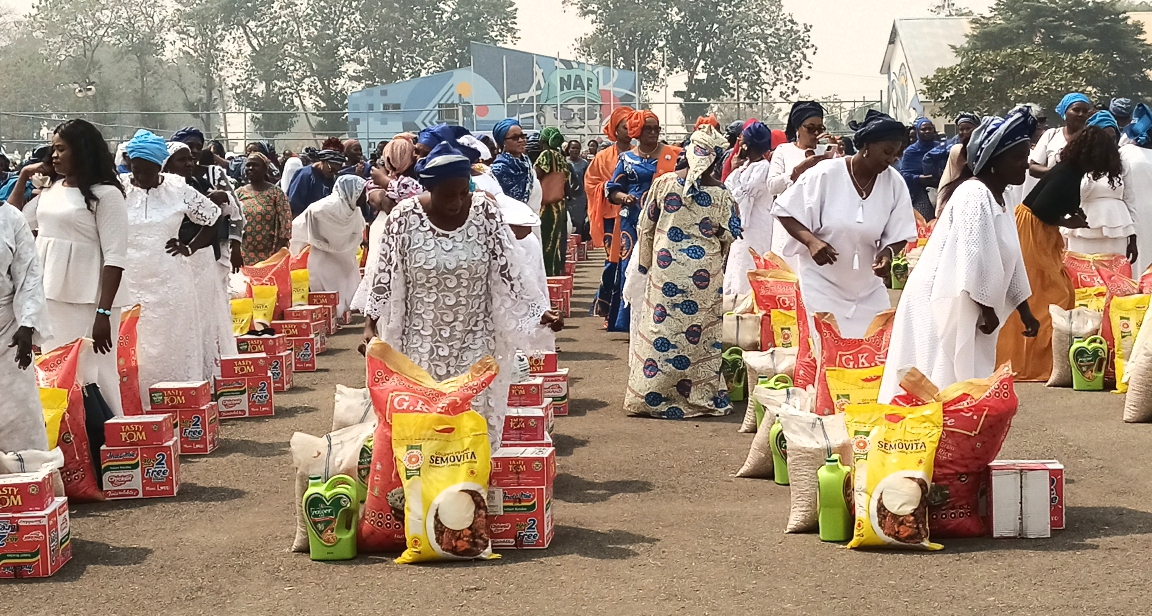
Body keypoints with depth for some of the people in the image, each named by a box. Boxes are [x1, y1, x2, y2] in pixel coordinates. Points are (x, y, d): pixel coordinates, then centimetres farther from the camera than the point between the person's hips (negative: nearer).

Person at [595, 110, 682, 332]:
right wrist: (623, 197, -10)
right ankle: (630, 320, 5)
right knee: (631, 267, -2)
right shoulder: (627, 159, 11)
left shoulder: (672, 155, 6)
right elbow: (612, 189, 12)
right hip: (633, 220, 1)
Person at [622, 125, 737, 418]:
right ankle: (701, 396, 14)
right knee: (699, 334, 7)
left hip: (665, 270, 0)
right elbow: (729, 236, -1)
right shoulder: (721, 193, -6)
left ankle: (651, 396, 11)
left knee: (660, 329, 6)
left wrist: (645, 263, 16)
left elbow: (646, 227, 4)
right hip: (704, 274, 0)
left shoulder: (664, 183, -4)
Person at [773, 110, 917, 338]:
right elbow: (785, 212, -7)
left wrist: (888, 252, -19)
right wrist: (811, 241, -23)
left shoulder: (895, 183, -3)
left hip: (868, 289, 4)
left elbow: (899, 235, 4)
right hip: (822, 284, -4)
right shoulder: (825, 174, -13)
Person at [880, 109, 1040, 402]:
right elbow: (973, 259, -22)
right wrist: (988, 309, -16)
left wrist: (1024, 311, 21)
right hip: (941, 303, -10)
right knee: (941, 385, -10)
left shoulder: (998, 200, 15)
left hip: (965, 307, 10)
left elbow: (1010, 261, 20)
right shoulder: (974, 195, -17)